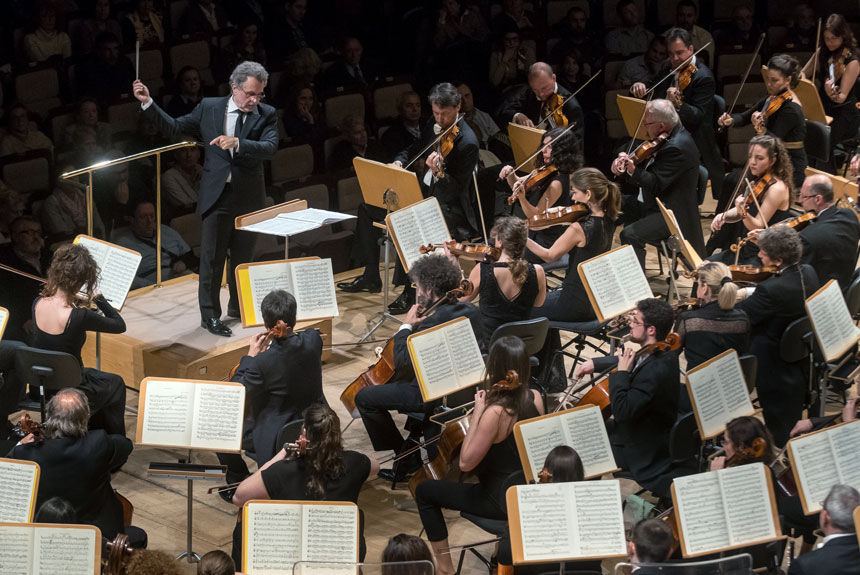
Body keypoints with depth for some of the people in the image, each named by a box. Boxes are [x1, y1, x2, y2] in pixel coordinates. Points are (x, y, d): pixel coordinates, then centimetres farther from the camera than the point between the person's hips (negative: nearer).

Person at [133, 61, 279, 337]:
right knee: (211, 257, 0)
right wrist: (148, 104, -1)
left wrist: (237, 143, -34)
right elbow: (173, 128, 7)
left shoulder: (266, 115, -2)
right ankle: (210, 314, 10)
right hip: (216, 194, -1)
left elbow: (270, 148, -19)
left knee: (243, 256, 15)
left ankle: (238, 307, 33)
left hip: (249, 197, 1)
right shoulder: (209, 108, 0)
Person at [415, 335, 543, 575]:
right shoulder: (535, 398, -9)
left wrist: (477, 412, -23)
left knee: (425, 491, 8)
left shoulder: (495, 413, -30)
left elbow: (466, 463, -25)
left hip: (502, 500, -7)